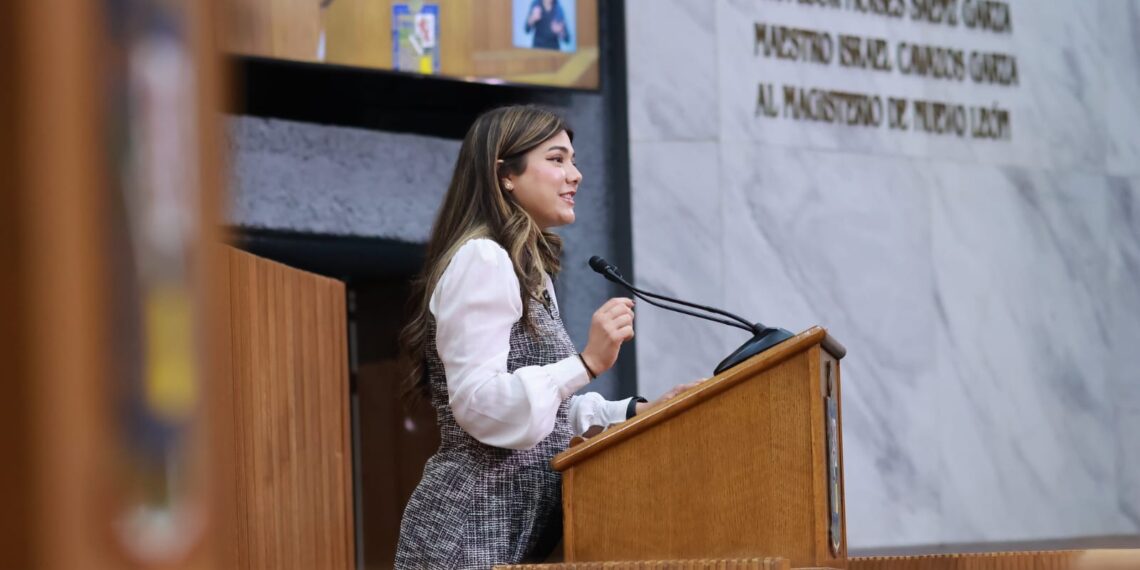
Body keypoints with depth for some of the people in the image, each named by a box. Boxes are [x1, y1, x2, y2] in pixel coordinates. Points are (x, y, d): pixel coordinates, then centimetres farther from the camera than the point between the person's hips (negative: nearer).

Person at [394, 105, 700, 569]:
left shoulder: (528, 270, 19)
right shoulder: (481, 259, -11)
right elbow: (479, 406, -20)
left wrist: (637, 412, 7)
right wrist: (587, 364, -26)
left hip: (518, 529, 10)